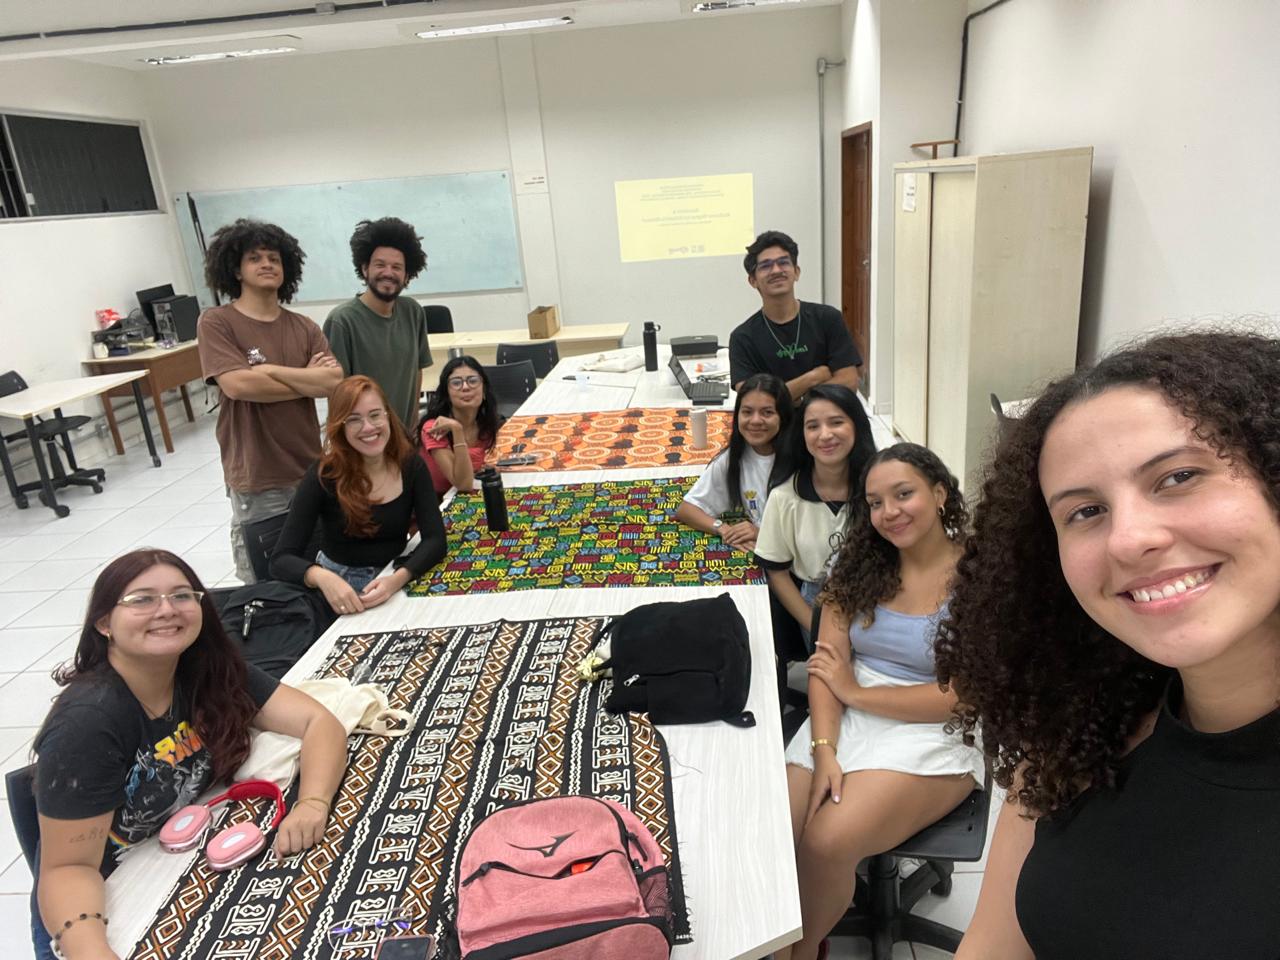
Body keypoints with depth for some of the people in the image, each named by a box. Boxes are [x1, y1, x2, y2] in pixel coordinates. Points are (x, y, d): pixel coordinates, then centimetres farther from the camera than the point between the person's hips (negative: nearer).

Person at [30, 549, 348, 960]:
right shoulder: (86, 723, -24)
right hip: (105, 912, -3)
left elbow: (320, 721, -14)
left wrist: (312, 804, -31)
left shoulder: (212, 672, -11)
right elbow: (69, 866, -19)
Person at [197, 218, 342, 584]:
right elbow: (238, 385, -19)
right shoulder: (216, 322, -5)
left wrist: (270, 369, -16)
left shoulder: (304, 327, 7)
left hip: (310, 470, 4)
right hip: (256, 478, -4)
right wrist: (309, 380, -9)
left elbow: (335, 380, -7)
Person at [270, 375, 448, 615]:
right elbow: (281, 559, -17)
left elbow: (435, 539, -13)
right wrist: (322, 577, -38)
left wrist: (398, 578, -32)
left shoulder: (411, 465, -6)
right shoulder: (323, 475, -13)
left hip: (395, 580, 2)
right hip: (340, 584, -1)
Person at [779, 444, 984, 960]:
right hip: (843, 723, 4)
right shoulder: (859, 562, 5)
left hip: (934, 737, -4)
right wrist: (824, 750, -16)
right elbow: (828, 663, -2)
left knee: (826, 841, -24)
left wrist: (856, 691, -10)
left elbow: (963, 696, -13)